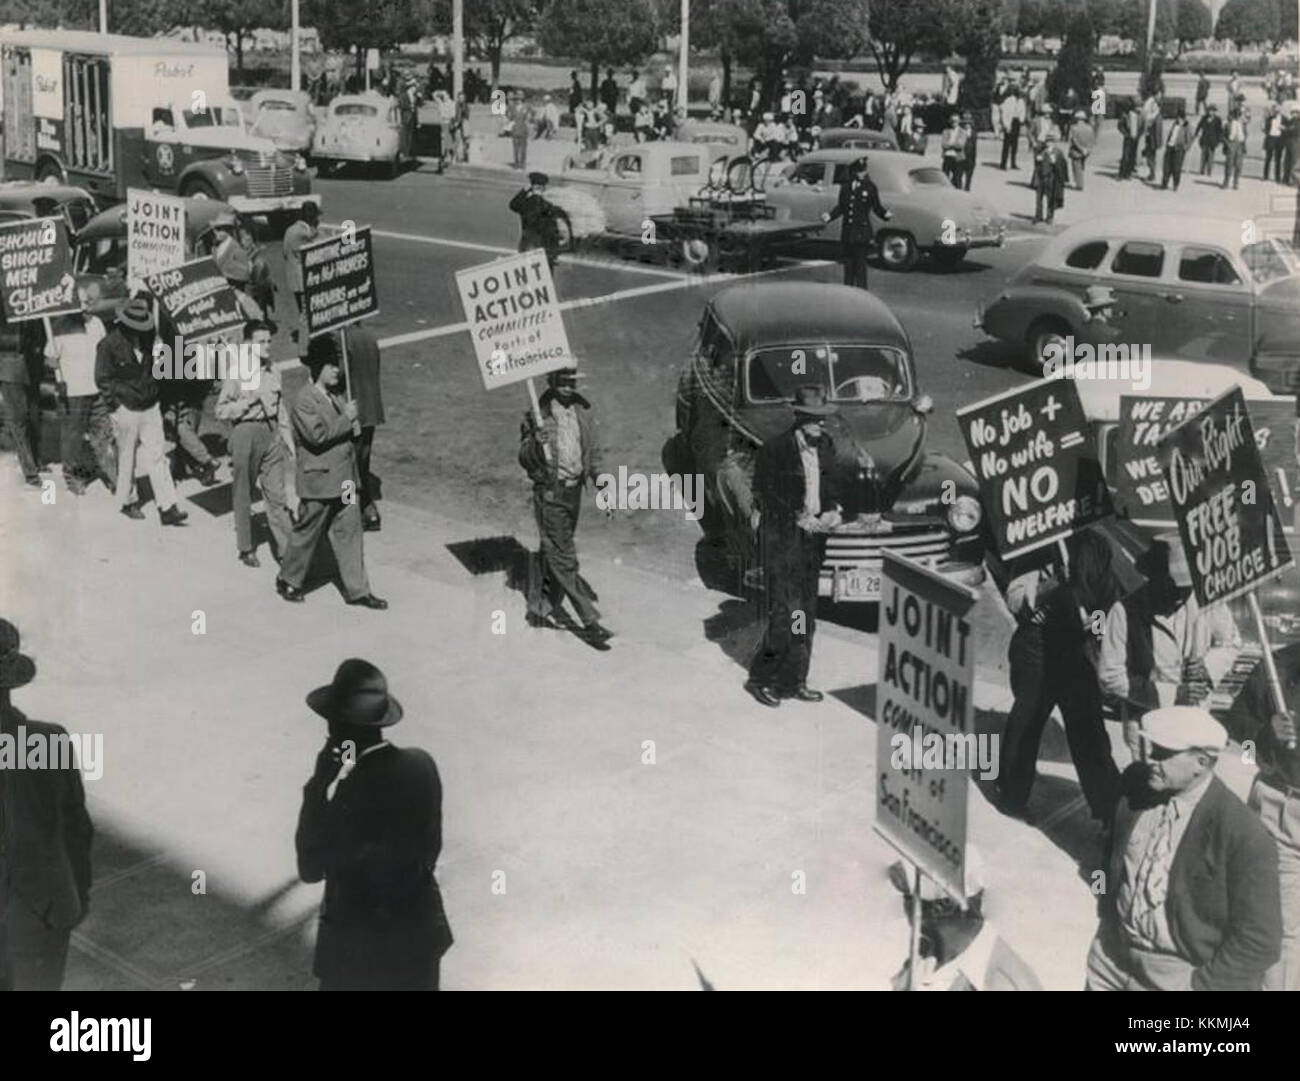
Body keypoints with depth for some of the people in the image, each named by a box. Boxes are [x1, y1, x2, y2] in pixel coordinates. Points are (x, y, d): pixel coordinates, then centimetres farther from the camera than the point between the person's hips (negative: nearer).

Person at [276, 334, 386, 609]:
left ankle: (357, 589, 11)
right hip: (319, 482, -8)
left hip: (343, 481, 8)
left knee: (349, 532, 7)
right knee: (307, 533, 6)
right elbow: (317, 434, -26)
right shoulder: (303, 401, -15)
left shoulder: (333, 396, 13)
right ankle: (288, 580, 25)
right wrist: (346, 419, -20)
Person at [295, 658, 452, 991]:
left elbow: (310, 869, -15)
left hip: (358, 942, -6)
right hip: (419, 929, 6)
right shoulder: (422, 765, -9)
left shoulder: (350, 793, -28)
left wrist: (318, 786, -16)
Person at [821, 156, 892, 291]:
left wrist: (885, 214, -18)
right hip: (847, 231, 4)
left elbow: (877, 207, 0)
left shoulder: (869, 187, -2)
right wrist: (829, 215, 4)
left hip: (862, 232, -4)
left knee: (860, 263, -3)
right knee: (848, 262, 10)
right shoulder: (845, 186, 8)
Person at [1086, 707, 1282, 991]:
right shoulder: (1135, 784, -7)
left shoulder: (1245, 838, -23)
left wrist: (1201, 985, -16)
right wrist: (1108, 915, 11)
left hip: (1178, 978, -5)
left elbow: (1258, 942, -18)